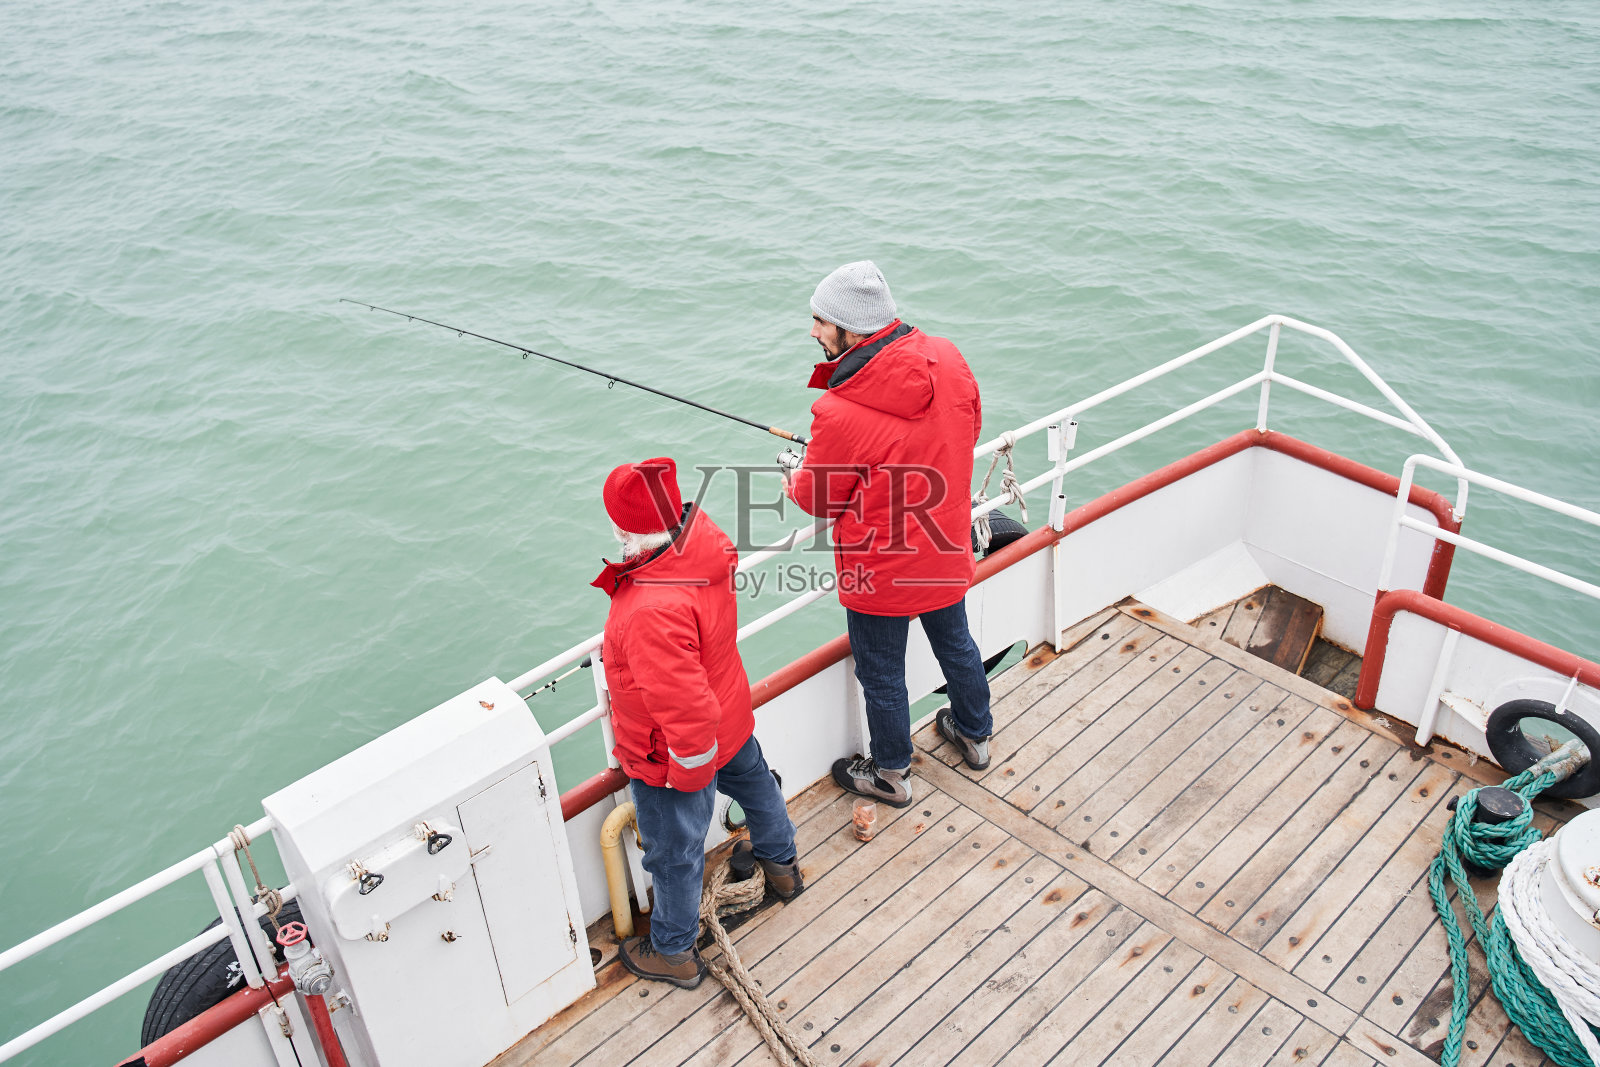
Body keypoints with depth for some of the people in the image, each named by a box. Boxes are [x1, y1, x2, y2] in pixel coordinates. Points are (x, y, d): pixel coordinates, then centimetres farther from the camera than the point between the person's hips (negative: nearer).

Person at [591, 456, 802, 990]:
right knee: (754, 783, 35)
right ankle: (780, 865, 64)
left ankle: (673, 952, 42)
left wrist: (689, 773, -21)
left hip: (671, 759, -8)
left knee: (674, 854, 16)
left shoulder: (651, 613, -43)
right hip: (730, 721, 9)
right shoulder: (704, 540, -17)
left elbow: (688, 712, -38)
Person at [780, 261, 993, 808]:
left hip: (880, 576, -6)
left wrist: (795, 472, 8)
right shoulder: (948, 361, -13)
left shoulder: (839, 413, -31)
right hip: (947, 553, 6)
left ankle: (890, 774, 40)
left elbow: (817, 498, -15)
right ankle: (975, 735, 53)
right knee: (955, 644, 29)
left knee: (881, 675, 17)